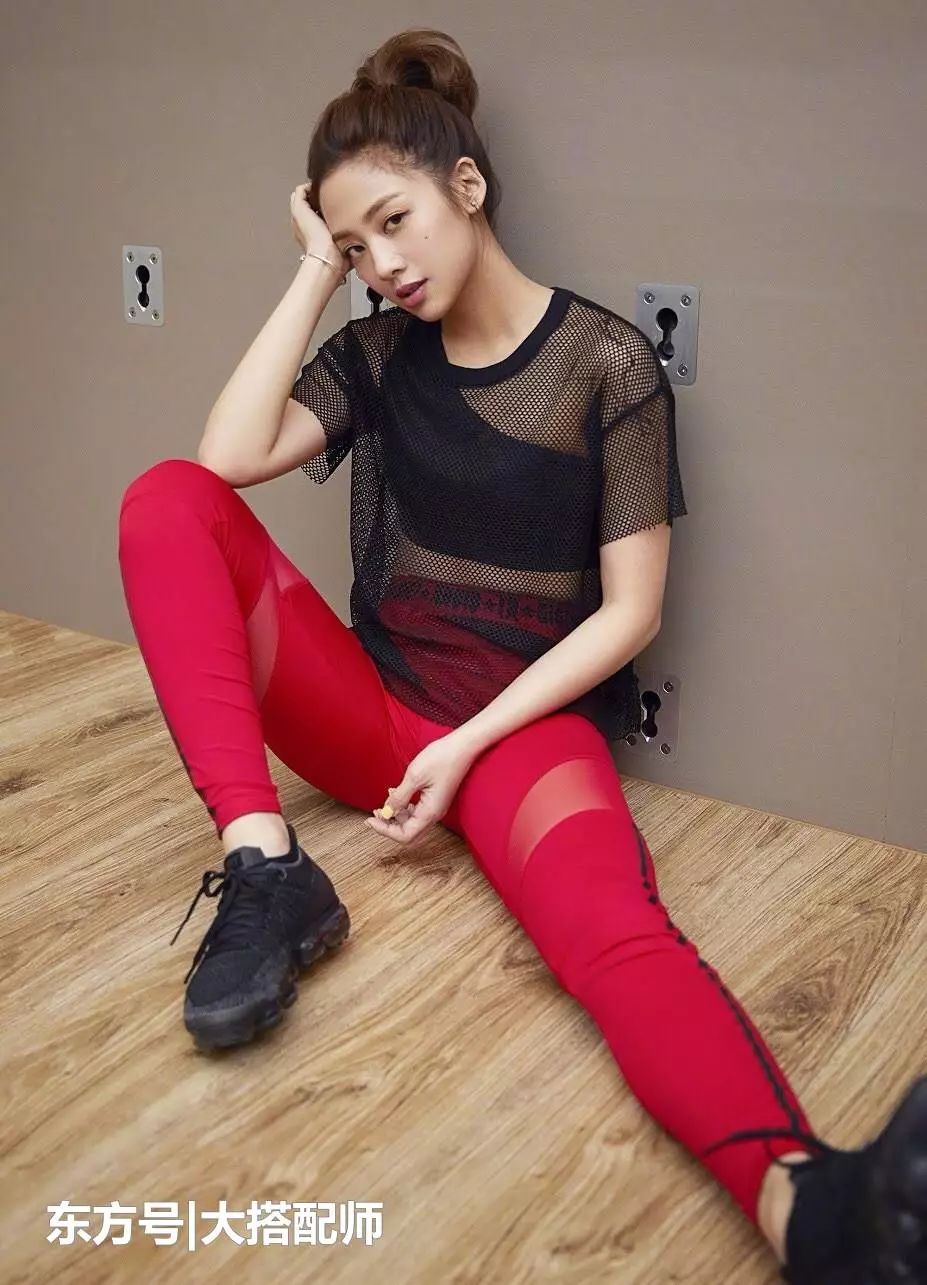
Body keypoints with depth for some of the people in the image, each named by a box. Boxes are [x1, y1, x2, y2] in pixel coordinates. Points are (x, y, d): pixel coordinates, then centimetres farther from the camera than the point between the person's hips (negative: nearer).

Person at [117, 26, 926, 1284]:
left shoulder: (607, 362, -4)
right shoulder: (379, 351, 10)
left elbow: (629, 610, -8)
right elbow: (229, 458, -7)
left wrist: (471, 744, -16)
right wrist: (314, 276, -3)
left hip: (528, 718, -4)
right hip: (374, 706, 4)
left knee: (608, 917, -38)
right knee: (167, 501, -17)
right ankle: (266, 868, -30)